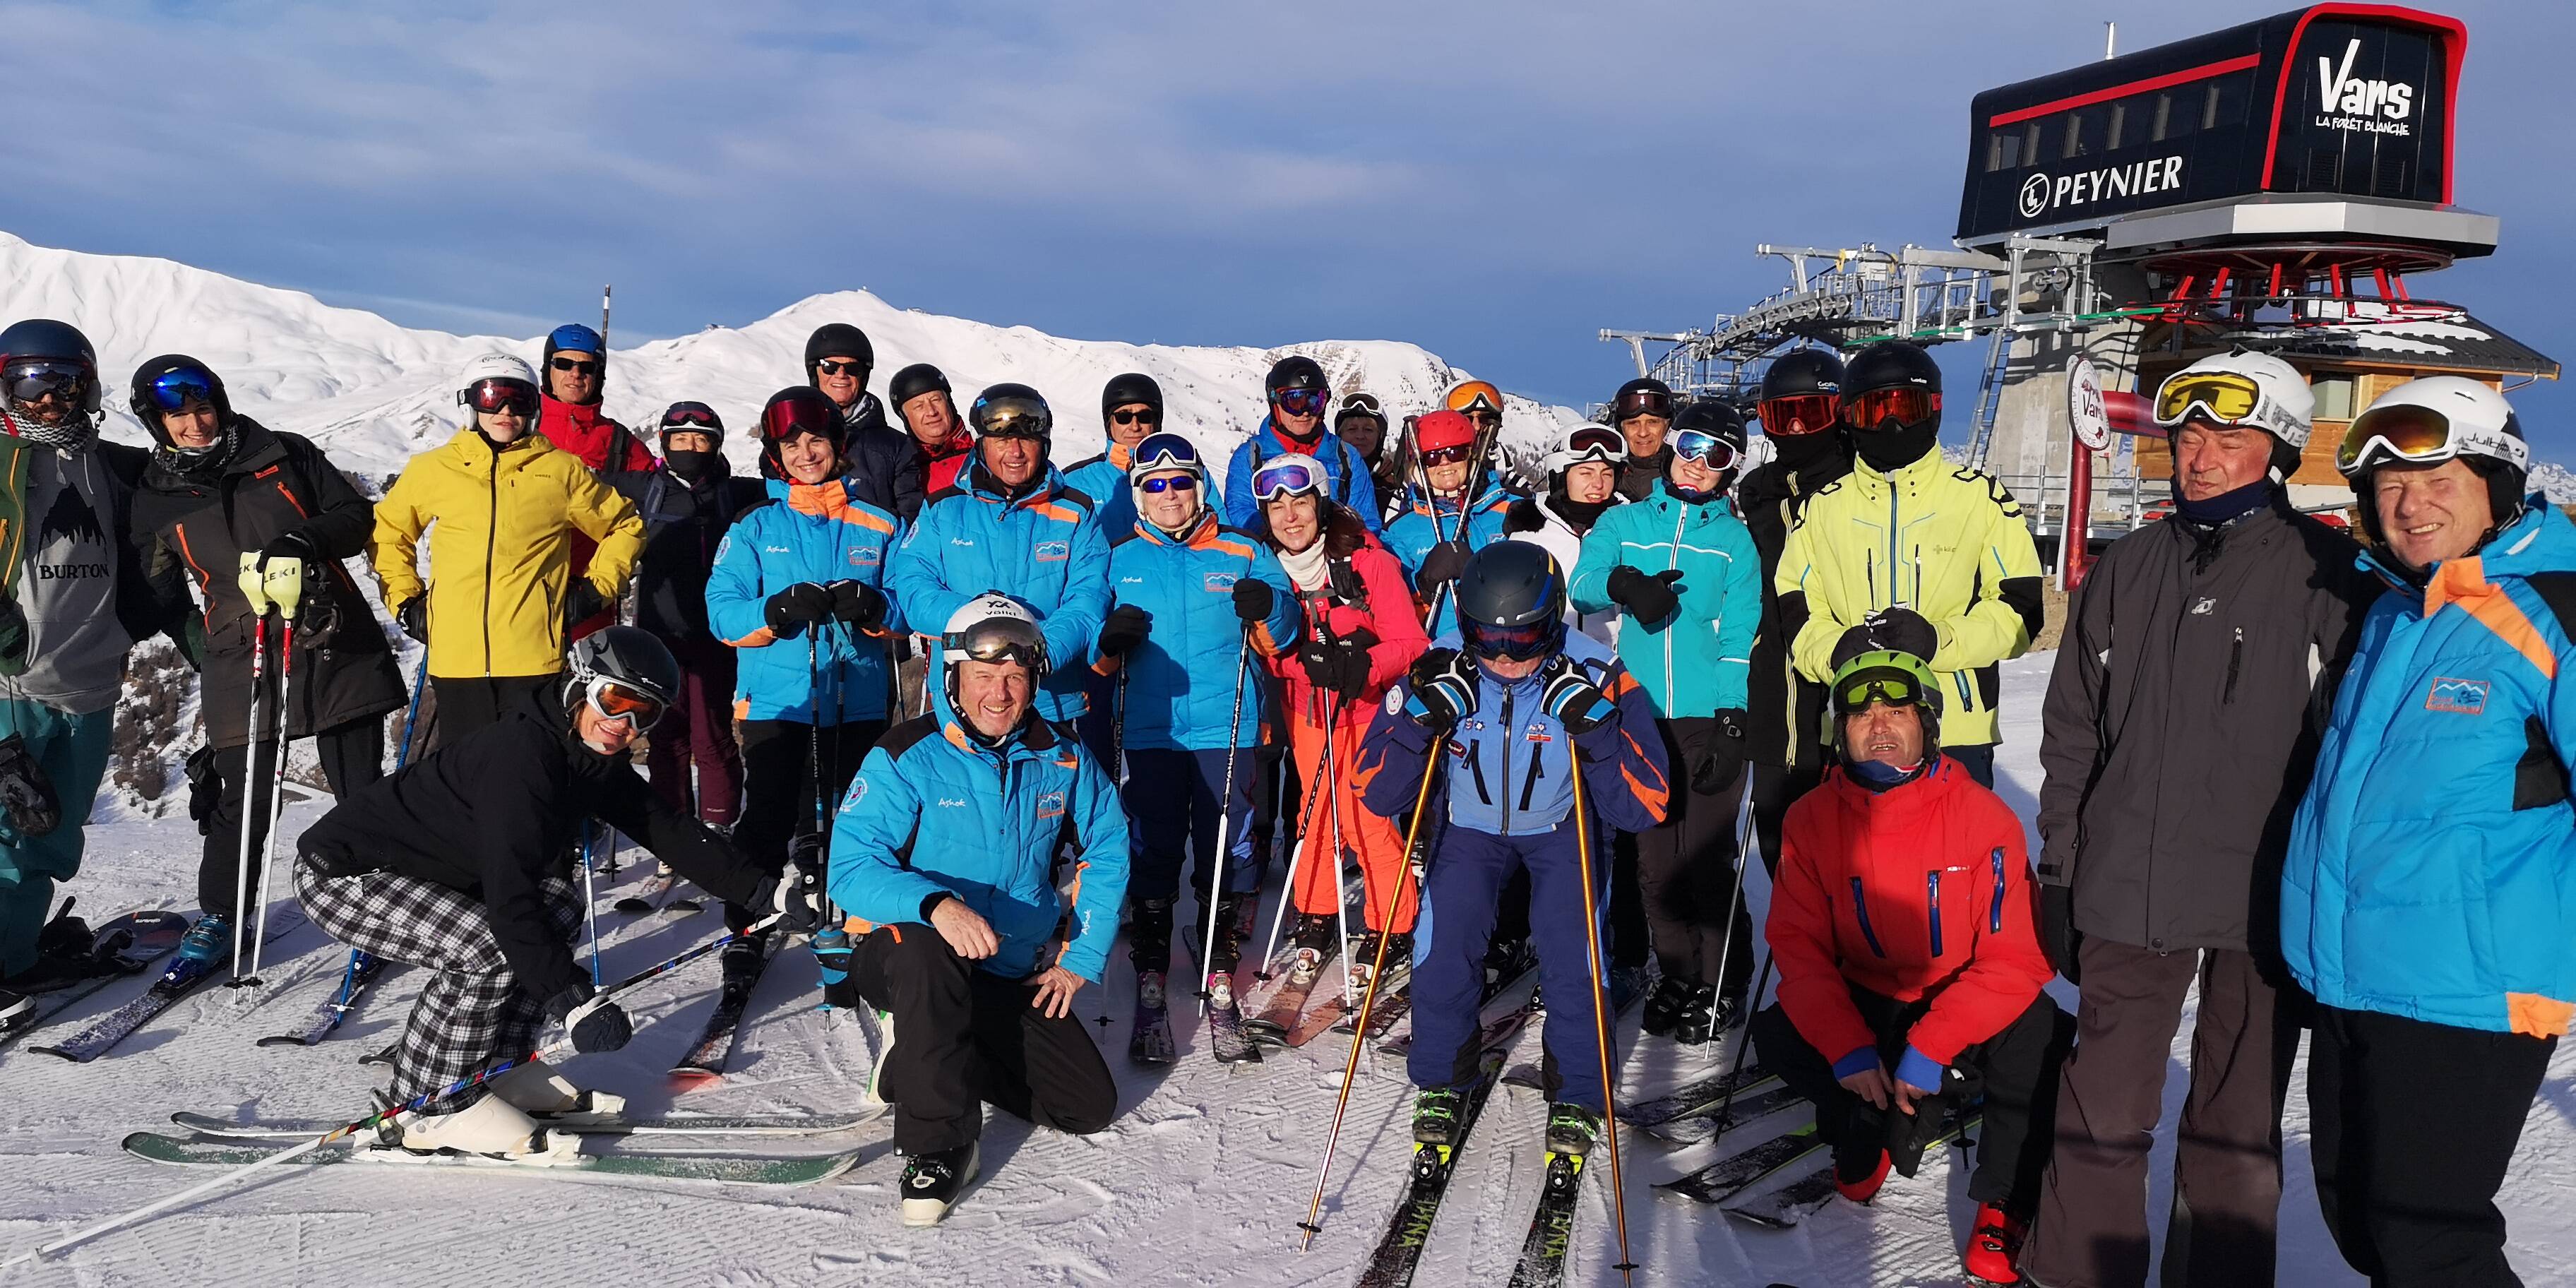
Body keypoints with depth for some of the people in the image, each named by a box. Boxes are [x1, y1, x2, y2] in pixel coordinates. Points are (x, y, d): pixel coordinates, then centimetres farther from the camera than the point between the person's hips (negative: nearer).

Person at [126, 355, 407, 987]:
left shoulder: (285, 455, 3)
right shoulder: (156, 499, 7)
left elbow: (358, 517, 3)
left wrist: (306, 540, -15)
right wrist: (200, 640, 7)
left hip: (337, 650, 0)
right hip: (241, 664, 1)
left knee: (363, 792, 6)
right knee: (242, 804, 3)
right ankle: (216, 922, 20)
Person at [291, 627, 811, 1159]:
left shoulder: (593, 759, -1)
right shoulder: (519, 756, -29)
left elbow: (670, 830, 3)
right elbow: (510, 900, -34)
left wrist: (766, 889, 0)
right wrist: (574, 1000, -36)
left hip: (424, 864, 9)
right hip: (339, 871, -9)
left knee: (559, 905, 0)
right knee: (485, 946, -26)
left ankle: (499, 1069, 8)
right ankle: (433, 1111, -8)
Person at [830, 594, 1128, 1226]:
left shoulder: (1060, 761, -2)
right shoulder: (906, 758, -15)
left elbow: (1107, 851, 9)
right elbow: (851, 867, -22)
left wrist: (1081, 959, 2)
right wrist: (935, 904, -40)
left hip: (1016, 977, 5)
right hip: (913, 960, -4)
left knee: (1091, 1106, -1)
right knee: (922, 950, -40)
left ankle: (922, 1059, 17)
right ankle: (938, 1148, -23)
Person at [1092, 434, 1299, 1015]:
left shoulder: (1243, 553, 6)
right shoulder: (1119, 560, 9)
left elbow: (1281, 640, 7)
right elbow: (1095, 658, 12)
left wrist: (1267, 611, -15)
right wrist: (1107, 643, -11)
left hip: (1226, 729, 0)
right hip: (1149, 729, 1)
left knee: (1226, 849, 3)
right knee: (1153, 850, 5)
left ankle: (1219, 957, 19)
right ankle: (1150, 961, 18)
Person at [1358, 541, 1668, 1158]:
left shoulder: (1595, 678, -25)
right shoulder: (1439, 672, -22)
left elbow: (1644, 809, -23)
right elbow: (1377, 794, -17)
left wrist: (1595, 731, -37)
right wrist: (1421, 721, -33)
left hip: (1562, 829, -1)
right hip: (1468, 825, 1)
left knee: (1573, 954, -16)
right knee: (1443, 950, -14)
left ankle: (1578, 1096, 10)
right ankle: (1441, 1083, 13)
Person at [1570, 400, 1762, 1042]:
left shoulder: (1734, 539, 8)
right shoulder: (1623, 523, 11)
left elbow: (1739, 637, 2)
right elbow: (1582, 583, -7)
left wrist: (1732, 722, -9)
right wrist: (1621, 583, -30)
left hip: (1708, 720, -2)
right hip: (1639, 718, 2)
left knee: (1706, 859, -3)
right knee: (1655, 859, 7)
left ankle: (1720, 986, 12)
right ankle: (1677, 976, 22)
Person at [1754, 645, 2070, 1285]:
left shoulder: (1984, 817, -17)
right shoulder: (1813, 819, -9)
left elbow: (2016, 959, -19)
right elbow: (1798, 945, -11)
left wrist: (1928, 1051, -28)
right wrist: (1848, 1048, -25)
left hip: (1966, 1006, -2)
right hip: (1869, 1005, 2)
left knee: (2038, 1038, -31)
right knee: (1776, 1035, -22)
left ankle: (2003, 1205, -8)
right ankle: (1874, 1121, 7)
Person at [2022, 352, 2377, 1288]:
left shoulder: (2329, 575, -3)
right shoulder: (2130, 569, 6)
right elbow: (2072, 731, 9)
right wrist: (2061, 873, 7)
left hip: (2269, 897, -2)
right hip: (2130, 888, 2)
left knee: (2237, 1125, 13)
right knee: (2101, 1109, 8)